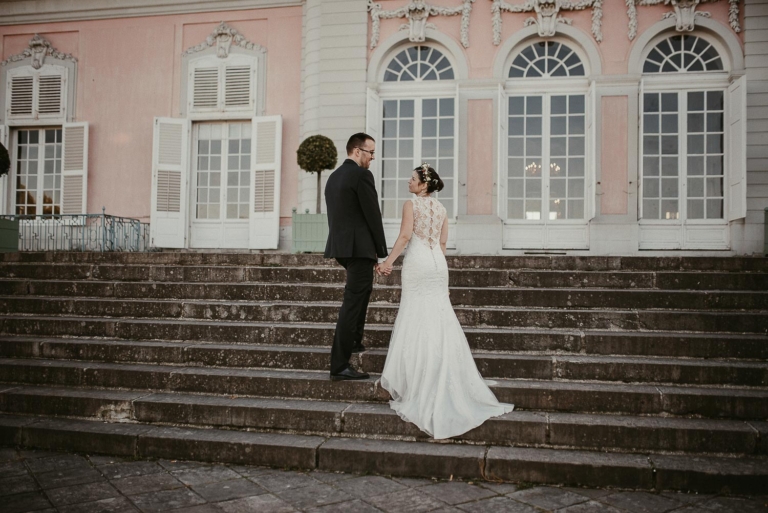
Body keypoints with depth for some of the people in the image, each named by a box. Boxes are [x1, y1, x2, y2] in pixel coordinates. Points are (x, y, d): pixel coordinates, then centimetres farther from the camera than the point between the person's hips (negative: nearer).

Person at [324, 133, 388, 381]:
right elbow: (373, 215, -13)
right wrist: (381, 251, -4)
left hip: (341, 246, 9)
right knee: (353, 302, -6)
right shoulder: (362, 175, -11)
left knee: (362, 290, 29)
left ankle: (354, 341, 38)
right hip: (359, 247, -9)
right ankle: (340, 365, -4)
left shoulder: (334, 176, 16)